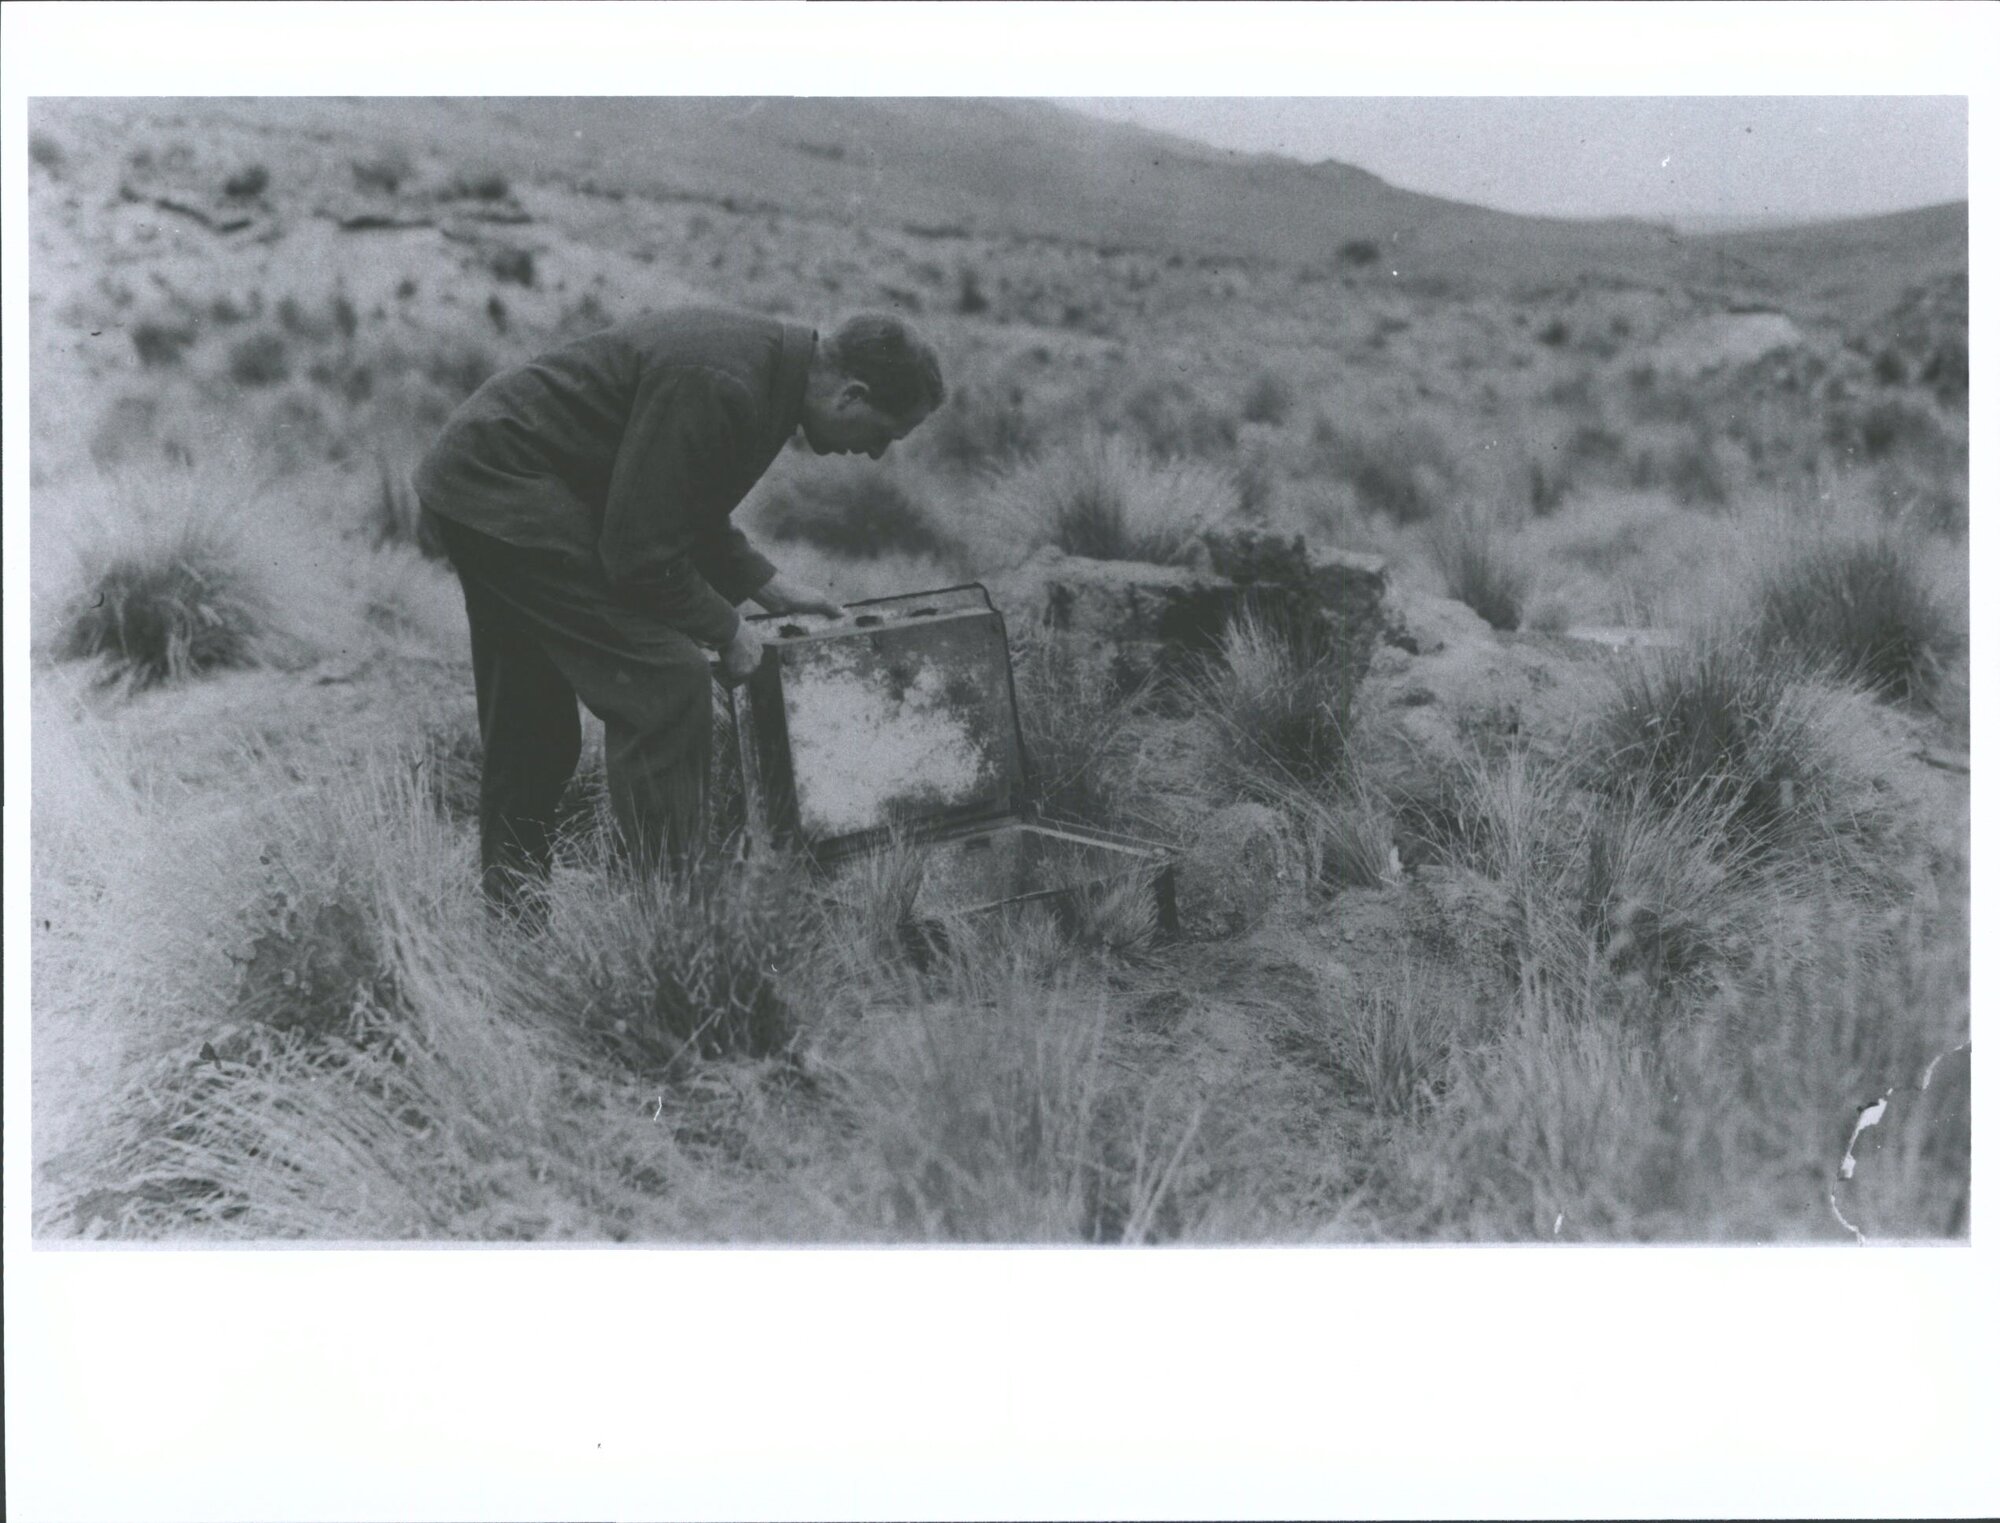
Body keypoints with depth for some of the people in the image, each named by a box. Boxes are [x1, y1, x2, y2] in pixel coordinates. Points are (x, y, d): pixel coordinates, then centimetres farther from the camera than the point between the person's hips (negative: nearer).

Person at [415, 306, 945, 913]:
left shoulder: (762, 352, 6)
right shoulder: (721, 386, -26)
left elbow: (681, 512, 19)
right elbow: (642, 555, -23)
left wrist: (765, 583, 13)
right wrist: (727, 630, -9)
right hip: (505, 490, -11)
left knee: (531, 723, 18)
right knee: (665, 682, -13)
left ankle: (510, 910, 32)